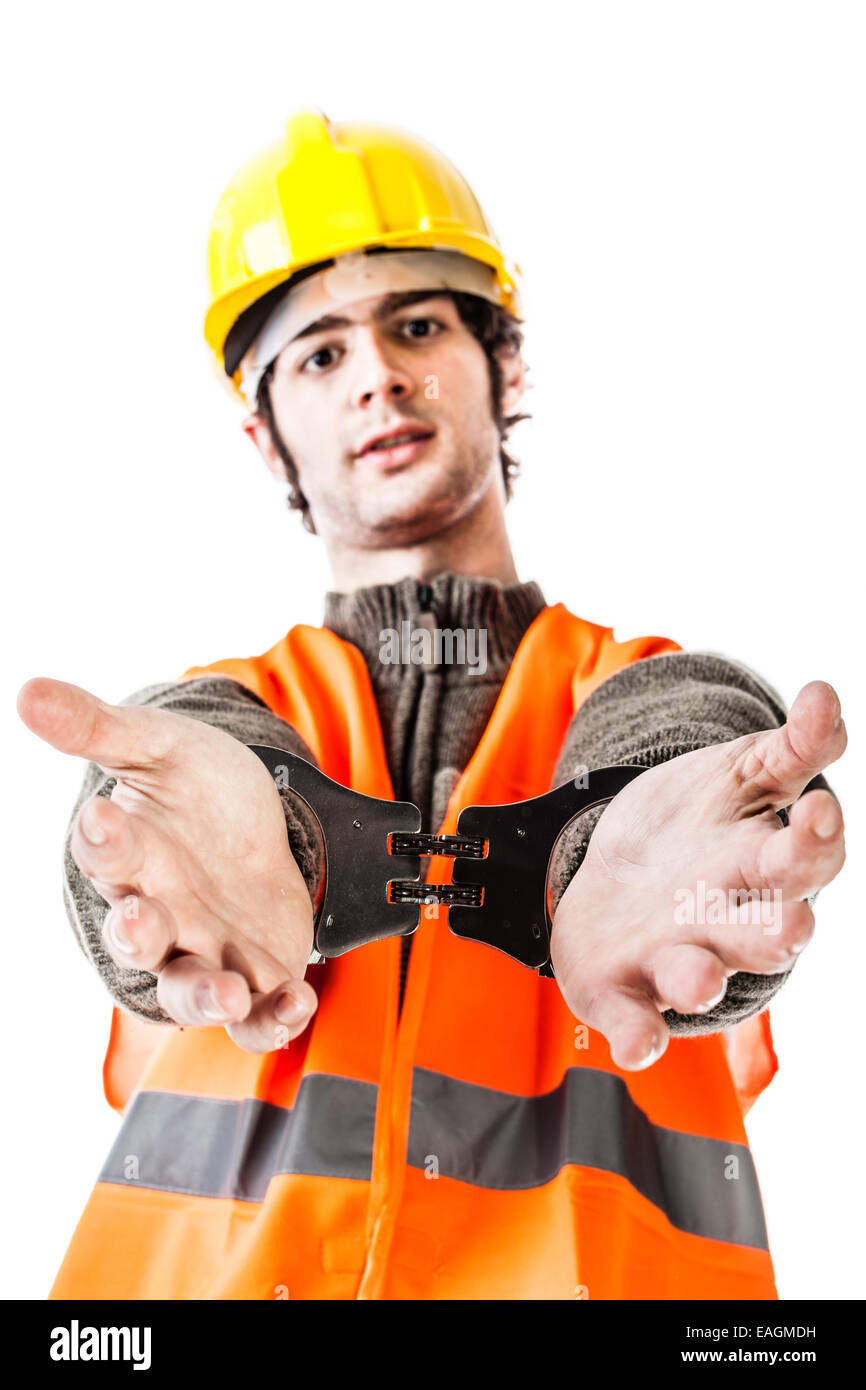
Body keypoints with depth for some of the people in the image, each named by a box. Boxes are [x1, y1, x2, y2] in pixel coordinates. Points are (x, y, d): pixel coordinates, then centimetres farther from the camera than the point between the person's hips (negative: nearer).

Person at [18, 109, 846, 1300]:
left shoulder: (662, 695, 9)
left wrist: (621, 863, -33)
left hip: (592, 1257, 1)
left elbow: (677, 757, -11)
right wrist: (234, 839, -30)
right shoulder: (218, 711, 11)